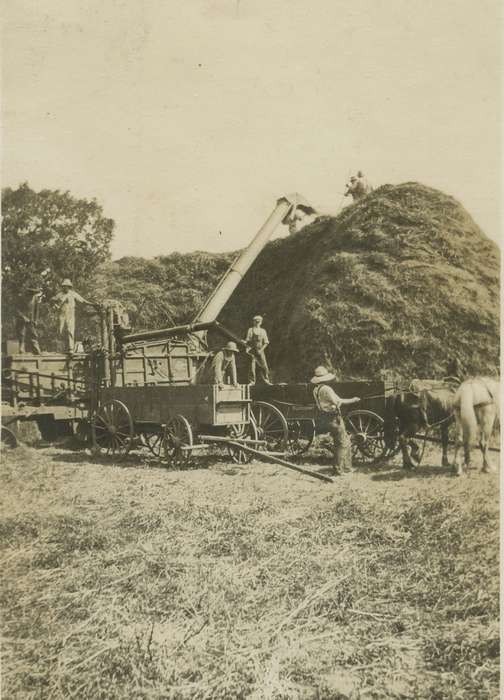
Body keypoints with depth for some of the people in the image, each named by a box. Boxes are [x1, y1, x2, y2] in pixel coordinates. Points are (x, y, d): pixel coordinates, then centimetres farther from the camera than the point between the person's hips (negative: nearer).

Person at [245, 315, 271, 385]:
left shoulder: (263, 331, 11)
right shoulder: (250, 330, 5)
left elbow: (266, 342, 8)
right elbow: (247, 340, 4)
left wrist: (261, 349, -5)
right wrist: (247, 348, -10)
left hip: (260, 351, 2)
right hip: (252, 350, -2)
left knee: (264, 366, -3)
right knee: (252, 366, -5)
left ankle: (266, 381, 7)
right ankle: (252, 381, 3)